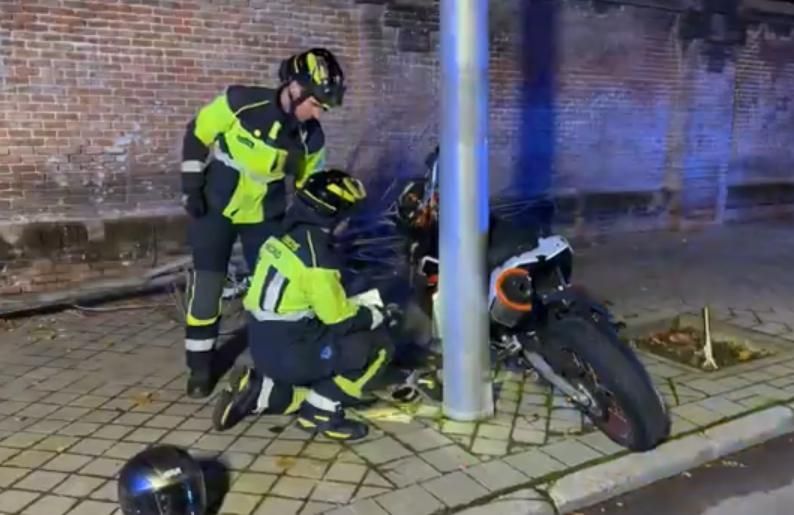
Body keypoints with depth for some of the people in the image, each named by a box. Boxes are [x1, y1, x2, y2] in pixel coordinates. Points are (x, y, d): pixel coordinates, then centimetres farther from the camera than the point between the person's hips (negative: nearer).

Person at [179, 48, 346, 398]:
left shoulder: (311, 137, -9)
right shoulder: (241, 102, -21)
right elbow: (198, 135, -10)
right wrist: (191, 187, -11)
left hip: (265, 215, 4)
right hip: (215, 208, -3)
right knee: (207, 287, -1)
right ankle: (199, 370, 15)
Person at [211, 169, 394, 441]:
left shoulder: (283, 237, 6)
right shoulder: (316, 257, -20)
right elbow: (340, 322, -15)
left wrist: (355, 305, 16)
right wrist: (376, 314, 3)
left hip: (265, 348, 9)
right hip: (290, 354, -8)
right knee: (378, 346, -5)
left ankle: (260, 392, 11)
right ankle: (320, 410, -2)